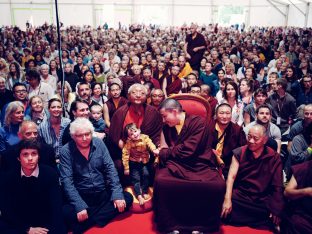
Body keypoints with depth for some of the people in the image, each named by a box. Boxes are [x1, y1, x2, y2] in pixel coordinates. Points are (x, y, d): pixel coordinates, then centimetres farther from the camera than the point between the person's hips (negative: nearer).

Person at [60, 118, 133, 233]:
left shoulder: (99, 143, 0)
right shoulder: (66, 151, -9)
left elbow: (110, 168, -3)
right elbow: (67, 180, -14)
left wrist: (117, 193, -15)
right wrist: (79, 206, -26)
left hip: (103, 193, 4)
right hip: (81, 196, -4)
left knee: (127, 198, -18)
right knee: (66, 212, -31)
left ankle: (86, 223, -16)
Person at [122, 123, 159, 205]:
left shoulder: (145, 138, -11)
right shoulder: (128, 143, -16)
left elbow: (150, 144, -26)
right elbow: (125, 155, -16)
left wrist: (154, 150, -49)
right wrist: (126, 168, -16)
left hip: (144, 162, 1)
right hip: (134, 163, -1)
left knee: (146, 174, -13)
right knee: (135, 178, -8)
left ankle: (145, 192, 4)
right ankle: (139, 195, -7)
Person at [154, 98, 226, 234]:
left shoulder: (199, 122, -4)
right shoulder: (167, 127, 14)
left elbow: (187, 151, -11)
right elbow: (163, 149, 22)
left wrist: (164, 152, -1)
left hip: (200, 166, -2)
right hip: (176, 166, 3)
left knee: (218, 186, -31)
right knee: (160, 180, -31)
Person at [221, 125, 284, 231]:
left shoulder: (274, 158, 2)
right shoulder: (239, 153, 3)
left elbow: (277, 187, 3)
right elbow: (231, 176, -5)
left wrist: (276, 210, -5)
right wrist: (227, 199, -17)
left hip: (262, 202, 0)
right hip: (239, 198, 1)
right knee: (225, 211, -23)